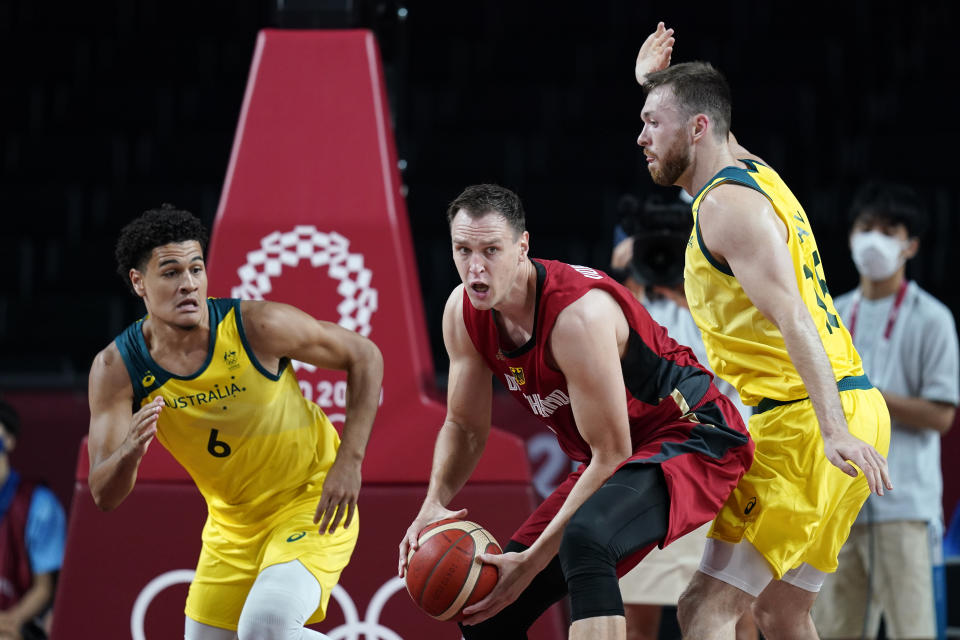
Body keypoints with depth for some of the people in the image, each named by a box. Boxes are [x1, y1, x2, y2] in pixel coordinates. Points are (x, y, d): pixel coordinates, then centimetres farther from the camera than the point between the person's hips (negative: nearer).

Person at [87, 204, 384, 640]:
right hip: (232, 523, 5)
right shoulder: (116, 369, -15)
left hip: (312, 501, -5)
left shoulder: (257, 326, -23)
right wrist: (129, 453, -40)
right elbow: (104, 497, -17)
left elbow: (364, 356, -8)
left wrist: (349, 461, -16)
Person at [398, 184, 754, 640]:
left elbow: (611, 456, -25)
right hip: (607, 462, 9)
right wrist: (435, 505, -13)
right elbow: (465, 426, 9)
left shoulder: (578, 315, -30)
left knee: (584, 538, -40)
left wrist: (532, 561, -26)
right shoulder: (463, 313, -5)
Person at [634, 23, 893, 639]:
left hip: (803, 422, -10)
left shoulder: (729, 206, -13)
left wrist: (834, 430, -36)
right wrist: (655, 82, 36)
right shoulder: (750, 170, 16)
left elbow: (794, 321, -26)